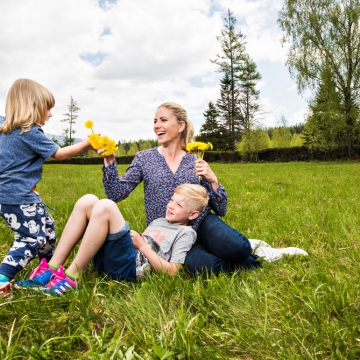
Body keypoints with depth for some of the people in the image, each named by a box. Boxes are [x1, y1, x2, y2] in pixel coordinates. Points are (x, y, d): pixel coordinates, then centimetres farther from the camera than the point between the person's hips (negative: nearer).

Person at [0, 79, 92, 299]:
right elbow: (60, 154, -10)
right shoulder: (30, 133, -17)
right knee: (32, 238, -4)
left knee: (46, 225, 21)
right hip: (19, 198, -10)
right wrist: (87, 143, -2)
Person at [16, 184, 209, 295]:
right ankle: (50, 270, -12)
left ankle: (70, 277, -22)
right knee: (87, 201, -6)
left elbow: (171, 271, -8)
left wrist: (142, 245, -6)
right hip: (107, 259, 8)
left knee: (105, 206, -26)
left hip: (130, 266, -8)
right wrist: (135, 237, 5)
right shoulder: (158, 221, 30)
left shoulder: (186, 233, 5)